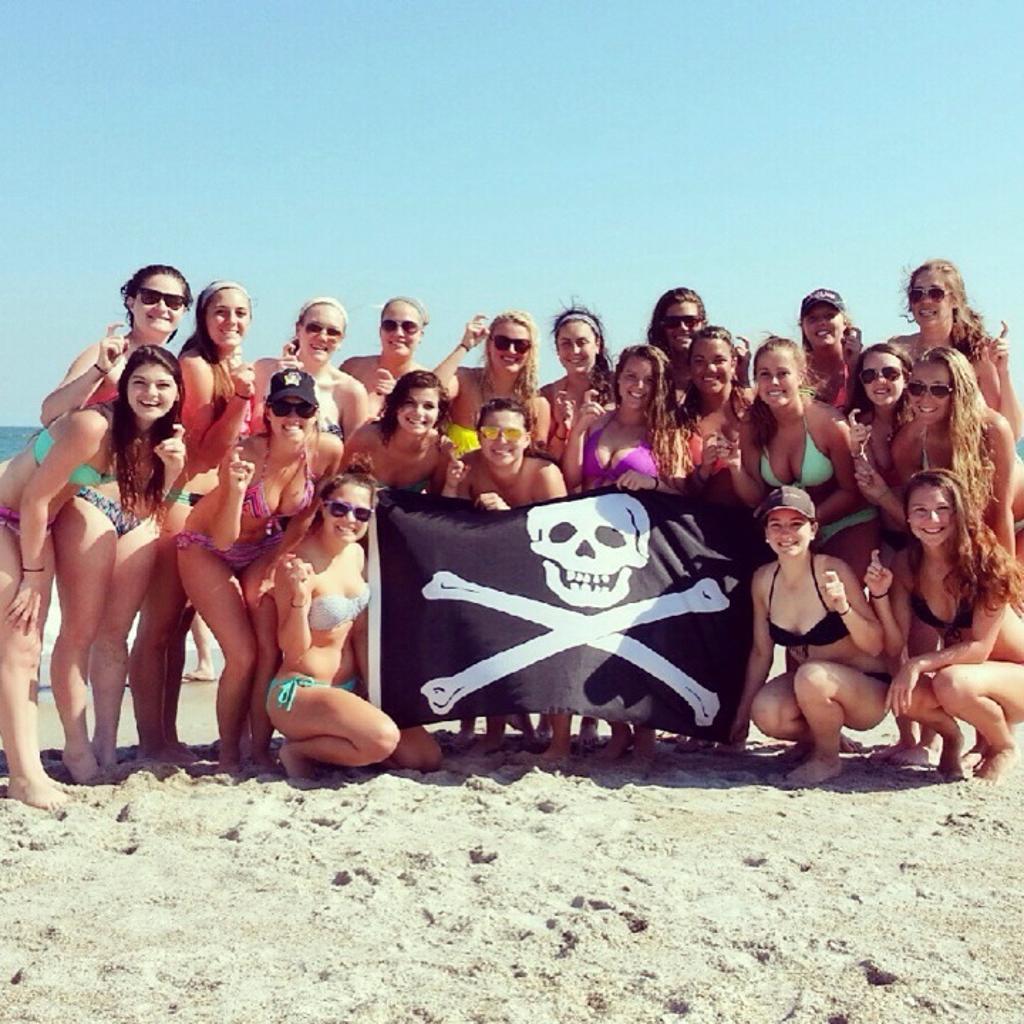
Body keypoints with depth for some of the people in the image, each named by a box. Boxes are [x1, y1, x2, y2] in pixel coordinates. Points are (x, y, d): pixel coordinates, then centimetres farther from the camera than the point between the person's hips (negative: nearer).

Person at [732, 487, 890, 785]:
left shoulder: (832, 571, -19)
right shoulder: (763, 580, -4)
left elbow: (876, 646, -19)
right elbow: (760, 653, 6)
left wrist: (842, 607, -35)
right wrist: (742, 715, 8)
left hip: (868, 691, -4)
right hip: (811, 689, 4)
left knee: (811, 675, -35)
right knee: (765, 713, -27)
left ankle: (828, 758, -6)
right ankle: (815, 735, 8)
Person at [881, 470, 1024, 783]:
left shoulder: (986, 560, -22)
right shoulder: (906, 565, -8)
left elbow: (980, 647, -24)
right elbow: (895, 643, -11)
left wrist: (918, 664, -31)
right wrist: (879, 594, -24)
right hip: (961, 672, 4)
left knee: (951, 684, -34)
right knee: (902, 695, -26)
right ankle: (951, 736, 10)